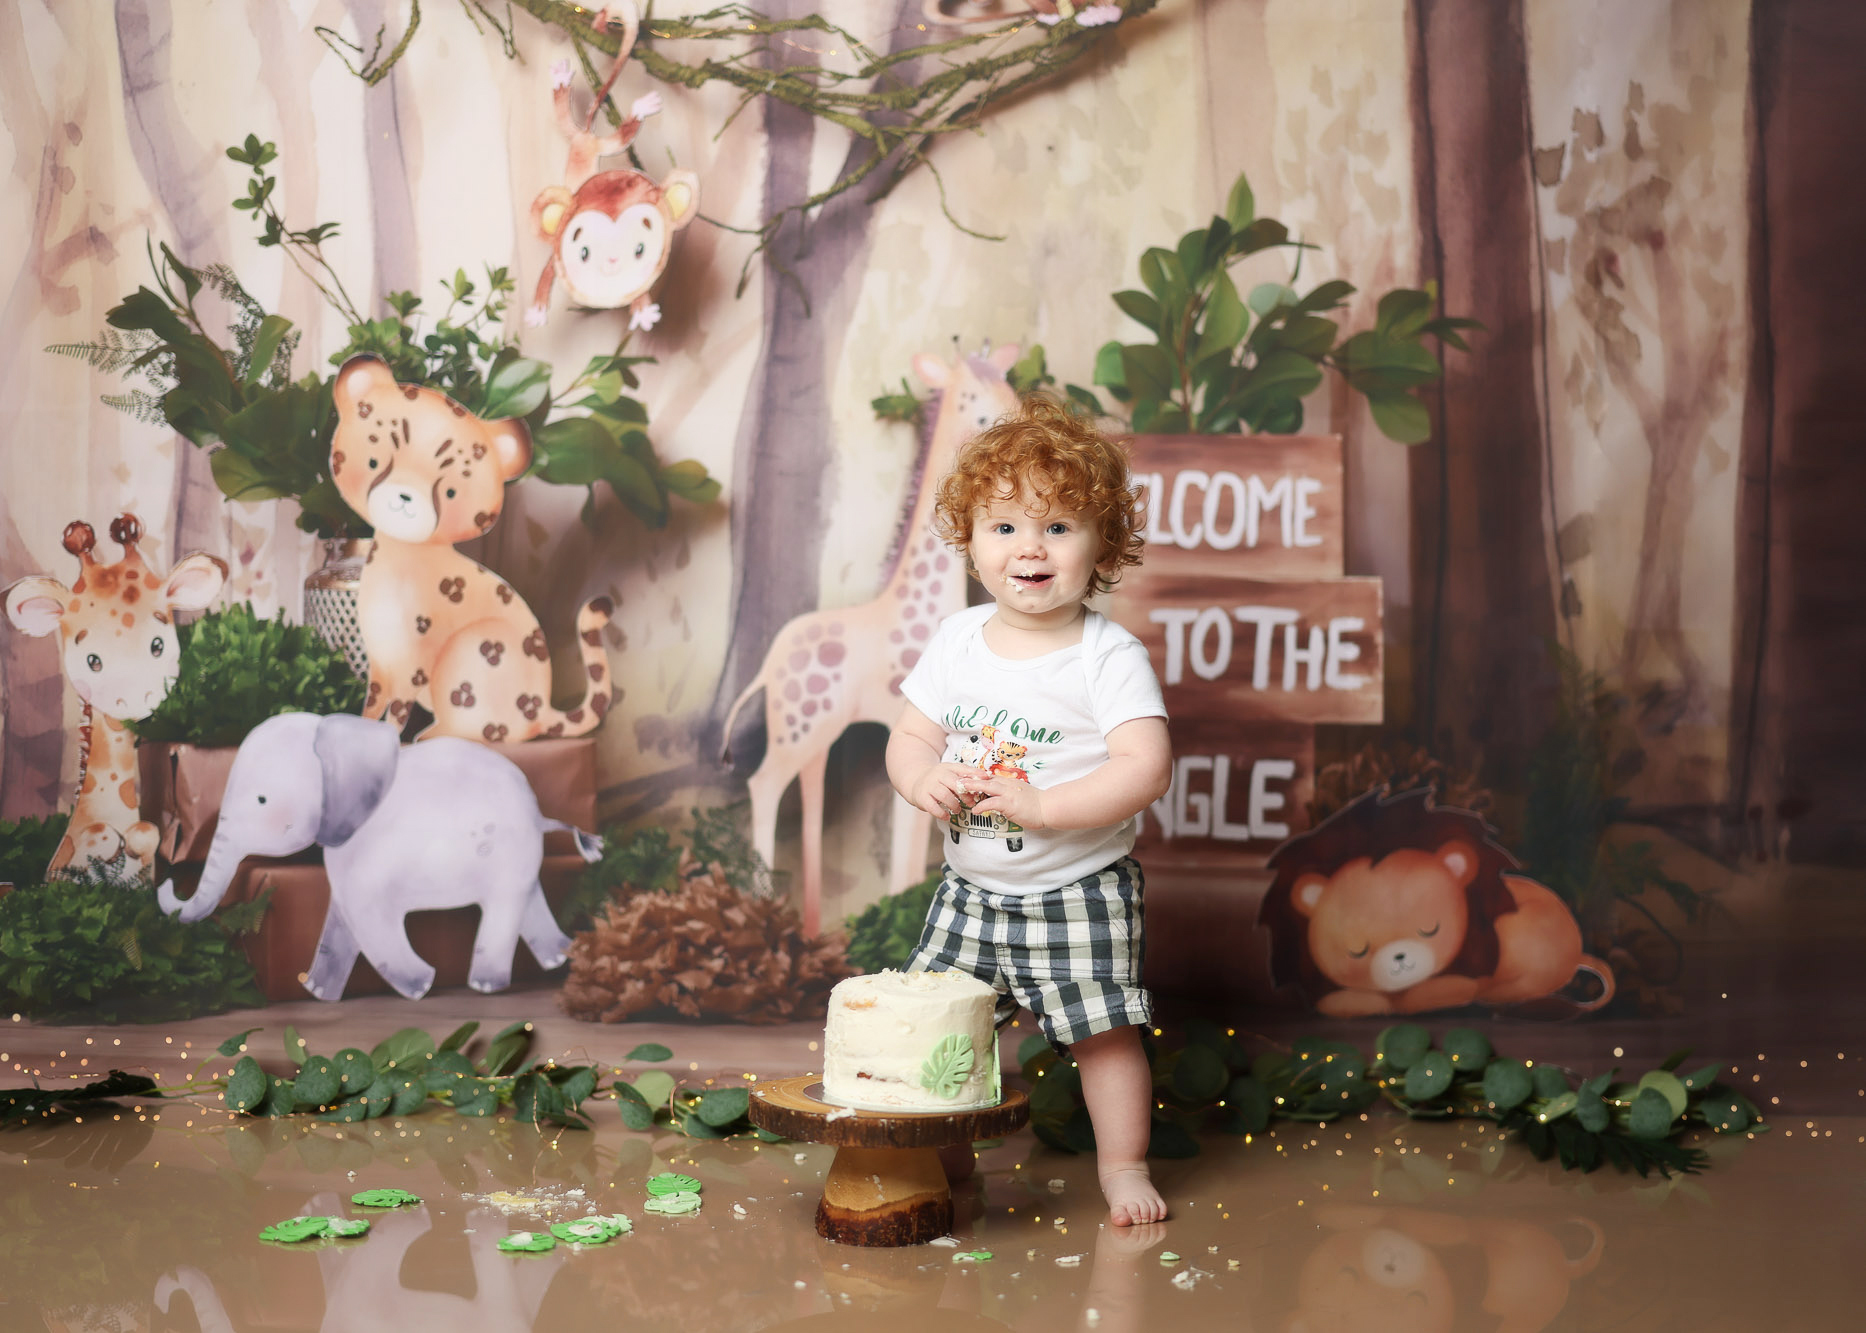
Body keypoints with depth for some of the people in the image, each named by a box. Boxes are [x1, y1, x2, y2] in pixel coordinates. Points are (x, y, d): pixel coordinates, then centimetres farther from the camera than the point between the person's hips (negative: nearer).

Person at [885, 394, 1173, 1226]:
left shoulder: (1109, 656, -14)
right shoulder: (957, 641, 1)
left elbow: (1145, 769, -22)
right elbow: (912, 735, 7)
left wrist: (1043, 806, -29)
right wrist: (923, 778, -16)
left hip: (1078, 892, -4)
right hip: (970, 886, 5)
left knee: (1103, 1028, 2)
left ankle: (1122, 1164, 22)